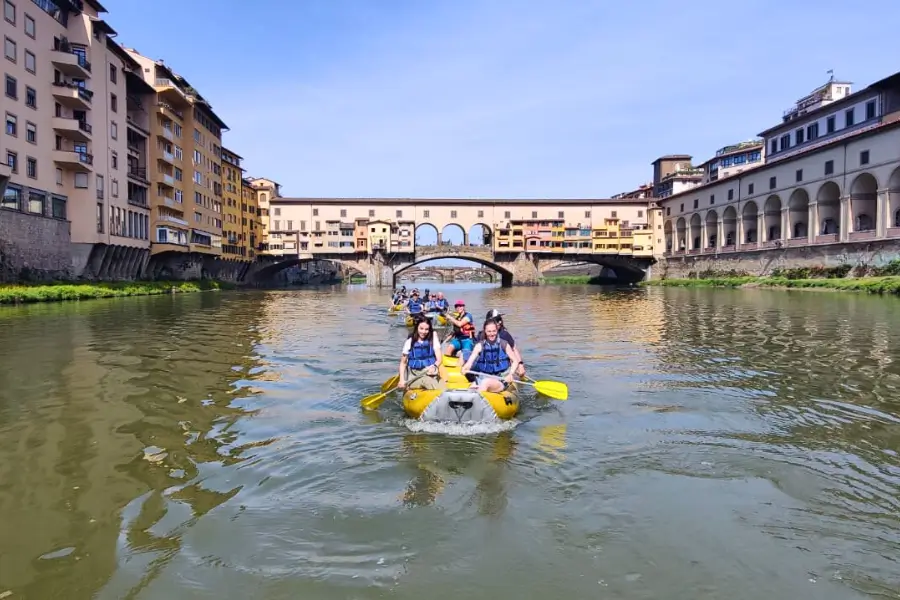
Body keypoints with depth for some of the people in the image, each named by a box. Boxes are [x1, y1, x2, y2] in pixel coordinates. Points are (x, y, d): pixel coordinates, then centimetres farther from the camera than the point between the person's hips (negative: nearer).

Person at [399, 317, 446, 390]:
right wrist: (402, 379, -3)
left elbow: (439, 359, 0)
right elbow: (403, 363, 10)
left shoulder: (433, 339, 6)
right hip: (414, 376, 0)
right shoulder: (410, 342, 5)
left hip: (430, 372, 0)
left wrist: (434, 366, -22)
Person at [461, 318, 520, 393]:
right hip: (483, 378, 3)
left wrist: (510, 374, -15)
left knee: (486, 382, -33)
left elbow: (515, 361, 3)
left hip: (500, 381, -3)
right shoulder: (480, 346, 3)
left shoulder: (504, 344, 1)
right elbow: (471, 360, -10)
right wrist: (465, 368, -33)